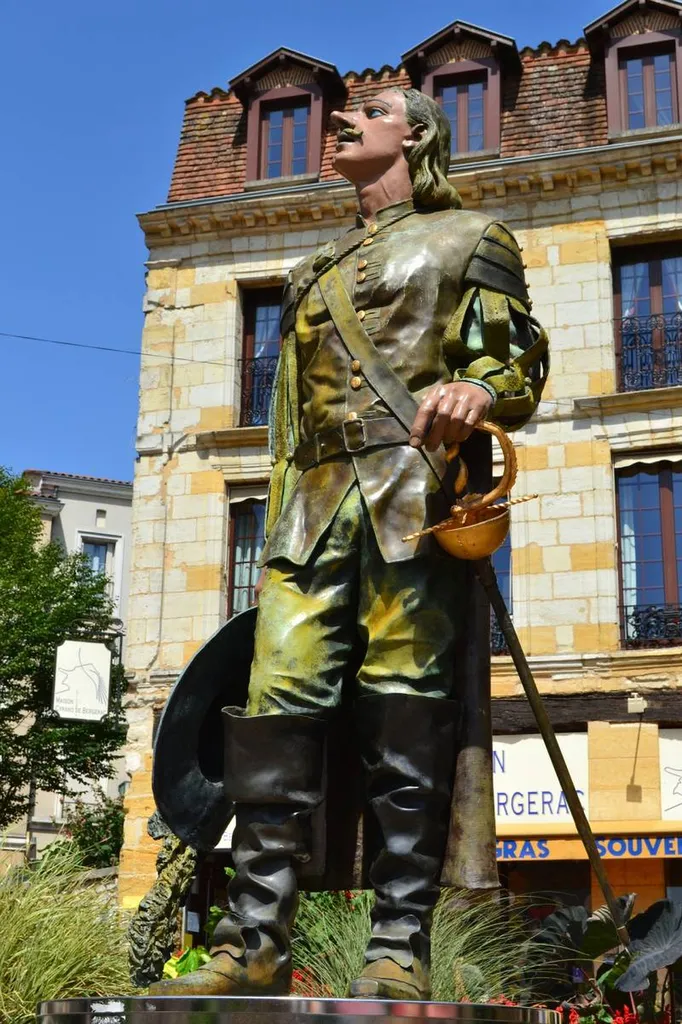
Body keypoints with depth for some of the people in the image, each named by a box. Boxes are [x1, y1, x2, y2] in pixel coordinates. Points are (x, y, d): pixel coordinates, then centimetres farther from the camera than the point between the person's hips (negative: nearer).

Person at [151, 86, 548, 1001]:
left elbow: (521, 359, 4)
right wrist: (280, 528, 17)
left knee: (405, 708, -10)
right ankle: (256, 944, -5)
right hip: (314, 501, 5)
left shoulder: (467, 240, 15)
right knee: (279, 704, -6)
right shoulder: (316, 273, 31)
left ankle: (400, 950, -7)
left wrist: (477, 390, -20)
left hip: (413, 490, -5)